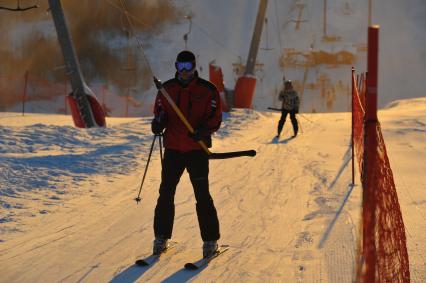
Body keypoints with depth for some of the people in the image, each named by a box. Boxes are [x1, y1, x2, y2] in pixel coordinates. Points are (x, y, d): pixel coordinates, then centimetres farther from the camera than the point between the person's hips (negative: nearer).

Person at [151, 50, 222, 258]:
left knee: (202, 196, -3)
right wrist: (158, 123, -10)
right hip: (172, 148, 3)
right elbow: (159, 112, 14)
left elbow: (216, 119, -2)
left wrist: (203, 130, -22)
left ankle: (210, 240, 6)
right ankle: (161, 237, 18)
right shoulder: (166, 89, 6)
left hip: (197, 149, -3)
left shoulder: (207, 90, -2)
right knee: (166, 193, 6)